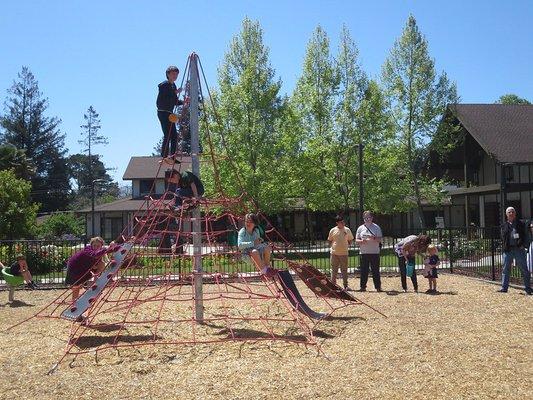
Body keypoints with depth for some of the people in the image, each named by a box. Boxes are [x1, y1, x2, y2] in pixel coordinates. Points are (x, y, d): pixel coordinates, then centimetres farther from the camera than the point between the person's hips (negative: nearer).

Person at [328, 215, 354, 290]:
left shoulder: (347, 230, 4)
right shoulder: (333, 230, 2)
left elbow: (350, 240, 15)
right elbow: (330, 240, 12)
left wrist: (348, 245, 2)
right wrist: (331, 247, 1)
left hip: (344, 253, 1)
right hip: (334, 253, 0)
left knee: (344, 270, 4)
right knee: (334, 270, 6)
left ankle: (345, 286, 9)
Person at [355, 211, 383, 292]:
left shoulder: (376, 227, 4)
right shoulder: (360, 228, 10)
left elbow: (380, 239, -1)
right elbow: (356, 240, 10)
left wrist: (374, 238, -20)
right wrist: (362, 241, -11)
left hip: (375, 252, -2)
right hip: (364, 253, 2)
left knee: (375, 270, 1)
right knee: (364, 270, 3)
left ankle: (378, 286, 6)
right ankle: (362, 286, 9)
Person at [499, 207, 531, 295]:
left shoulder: (521, 224, 7)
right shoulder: (504, 225, 10)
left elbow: (525, 236, 5)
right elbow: (502, 237, 8)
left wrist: (523, 245, -9)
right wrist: (504, 247, -5)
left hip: (519, 249, -2)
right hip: (508, 250, 2)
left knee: (524, 269, 1)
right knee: (505, 269, 4)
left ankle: (528, 289, 7)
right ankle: (504, 288, 11)